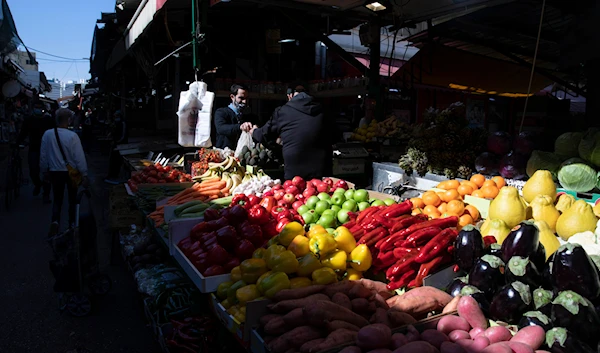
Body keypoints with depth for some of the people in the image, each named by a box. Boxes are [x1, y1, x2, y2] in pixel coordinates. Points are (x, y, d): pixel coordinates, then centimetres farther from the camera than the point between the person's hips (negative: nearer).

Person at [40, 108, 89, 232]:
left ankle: (55, 221, -11)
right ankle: (72, 224, 24)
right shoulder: (72, 136, -18)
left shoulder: (47, 134, -6)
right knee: (72, 199, 15)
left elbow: (43, 155, 2)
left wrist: (45, 171, 16)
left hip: (55, 172, 2)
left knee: (57, 199, 13)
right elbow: (79, 157, -15)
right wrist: (84, 175, -7)